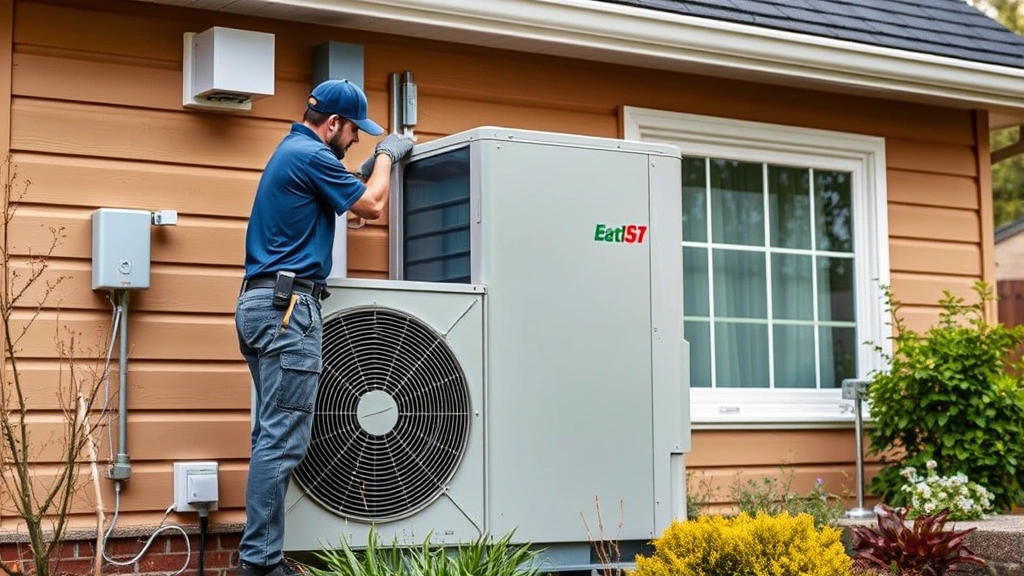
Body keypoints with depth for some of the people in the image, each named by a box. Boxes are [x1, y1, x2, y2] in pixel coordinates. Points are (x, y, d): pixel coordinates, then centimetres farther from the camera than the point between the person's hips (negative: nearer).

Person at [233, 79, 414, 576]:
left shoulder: (291, 151, 20)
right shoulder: (310, 155, -11)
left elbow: (343, 195, 34)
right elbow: (371, 205, -3)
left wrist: (373, 165, 27)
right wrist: (386, 155, 13)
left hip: (262, 302, 11)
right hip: (288, 306, -11)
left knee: (273, 436, 9)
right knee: (282, 439, -10)